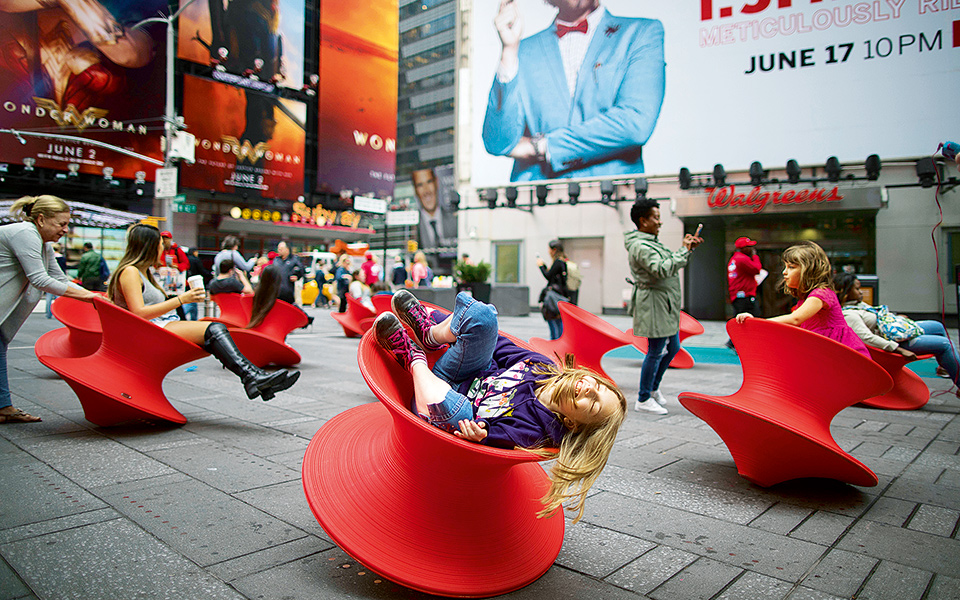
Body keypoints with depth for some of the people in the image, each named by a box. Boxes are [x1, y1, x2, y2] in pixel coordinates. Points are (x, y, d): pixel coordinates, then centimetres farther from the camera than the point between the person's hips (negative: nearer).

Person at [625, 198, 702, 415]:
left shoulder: (652, 242, 16)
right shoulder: (640, 246, -18)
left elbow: (672, 264, 22)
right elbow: (662, 270, -30)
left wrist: (688, 248, 10)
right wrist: (684, 250, -20)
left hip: (665, 305, 11)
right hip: (654, 305, -11)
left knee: (672, 347, 19)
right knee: (656, 352, -3)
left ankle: (654, 388, 34)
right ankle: (643, 399, 9)